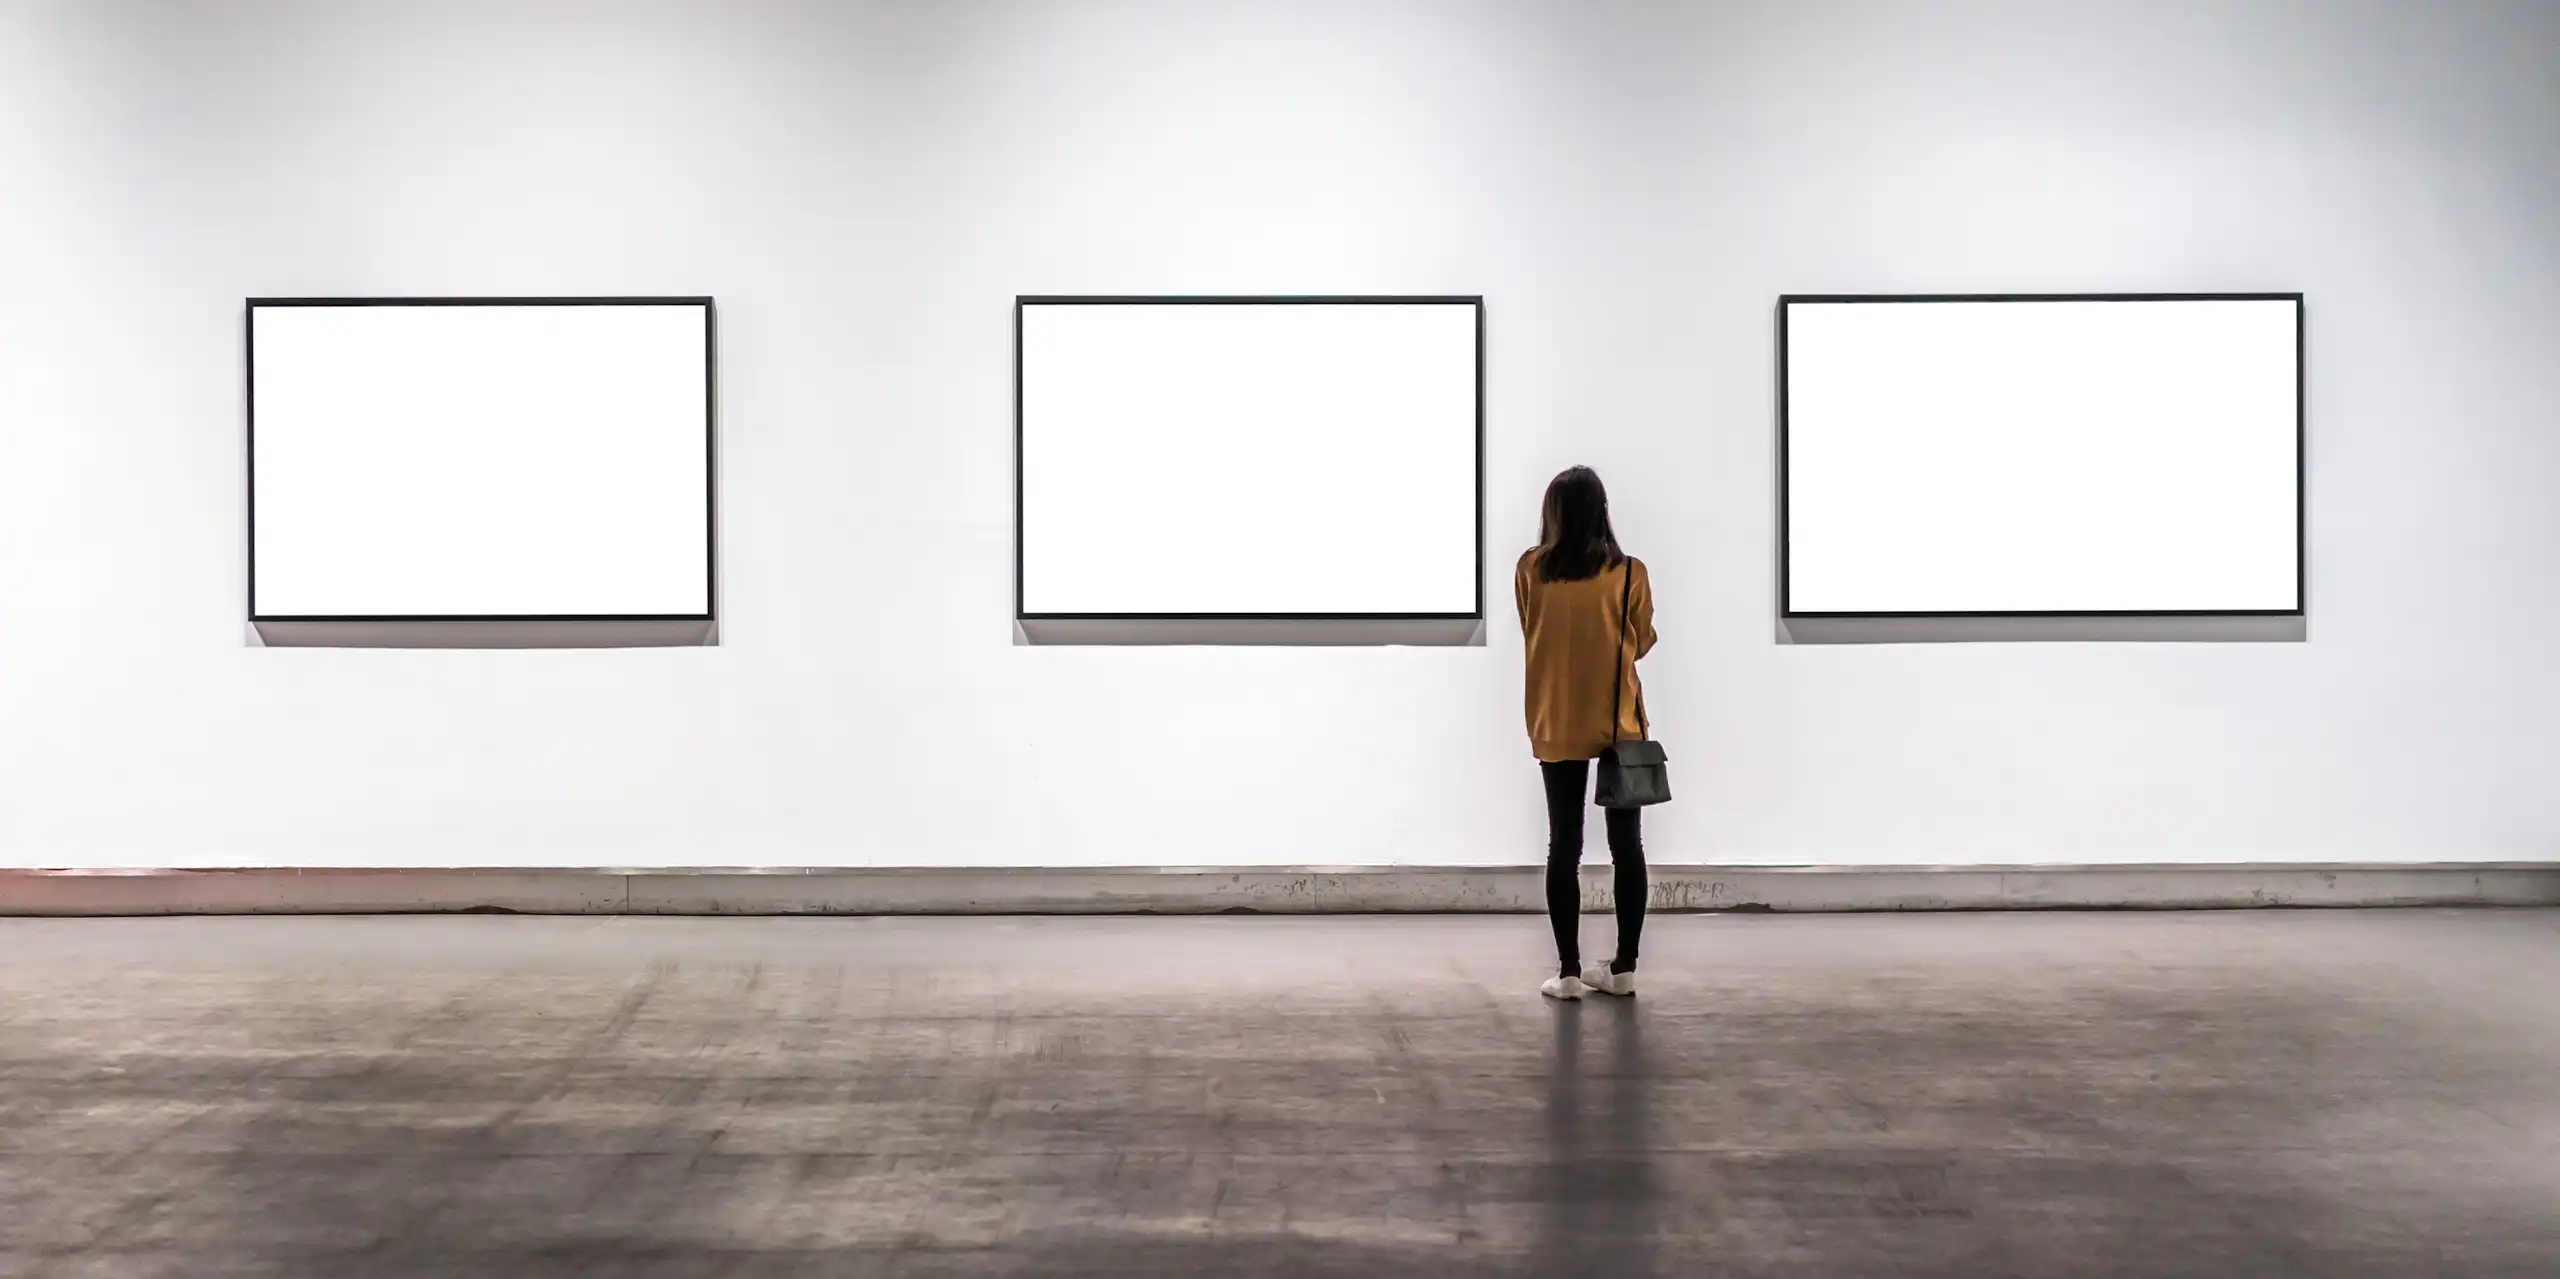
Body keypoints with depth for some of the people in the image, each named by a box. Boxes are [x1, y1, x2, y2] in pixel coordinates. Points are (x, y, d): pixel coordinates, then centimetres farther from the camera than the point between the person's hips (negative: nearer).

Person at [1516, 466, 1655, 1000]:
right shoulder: (1630, 573, -6)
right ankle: (1624, 967, 11)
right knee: (1626, 843, 8)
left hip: (1557, 724, 1)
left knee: (1564, 845, 4)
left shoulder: (1531, 570, -4)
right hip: (1619, 722, 0)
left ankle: (1569, 972, 4)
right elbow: (1642, 643, 6)